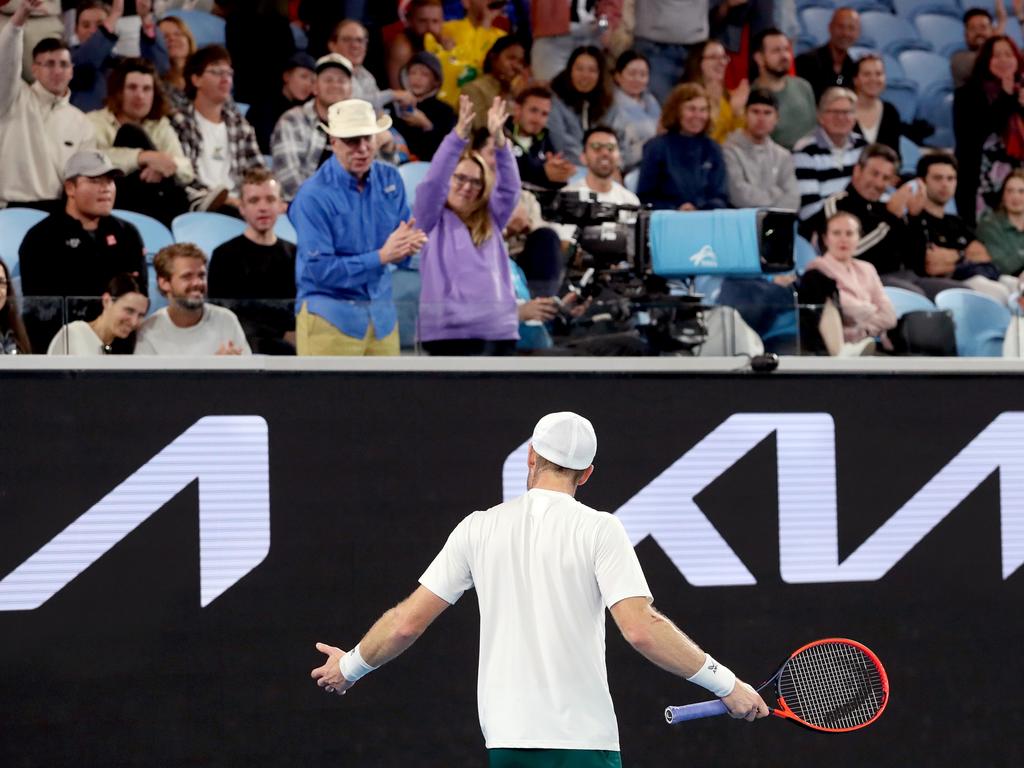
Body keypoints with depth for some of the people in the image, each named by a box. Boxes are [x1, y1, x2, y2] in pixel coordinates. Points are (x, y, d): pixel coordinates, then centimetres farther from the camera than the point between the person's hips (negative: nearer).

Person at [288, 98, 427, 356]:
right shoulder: (315, 195, -13)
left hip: (381, 314, 6)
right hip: (330, 316, -6)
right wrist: (381, 256, -23)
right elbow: (319, 269, -18)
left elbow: (398, 251, 8)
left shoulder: (390, 180, 5)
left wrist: (406, 246, -17)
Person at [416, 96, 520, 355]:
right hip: (450, 330, -4)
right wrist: (459, 136, -22)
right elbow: (433, 181, -10)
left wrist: (499, 140, -15)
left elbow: (509, 186, 2)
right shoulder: (432, 220, 7)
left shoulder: (491, 220, 16)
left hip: (498, 329, 4)